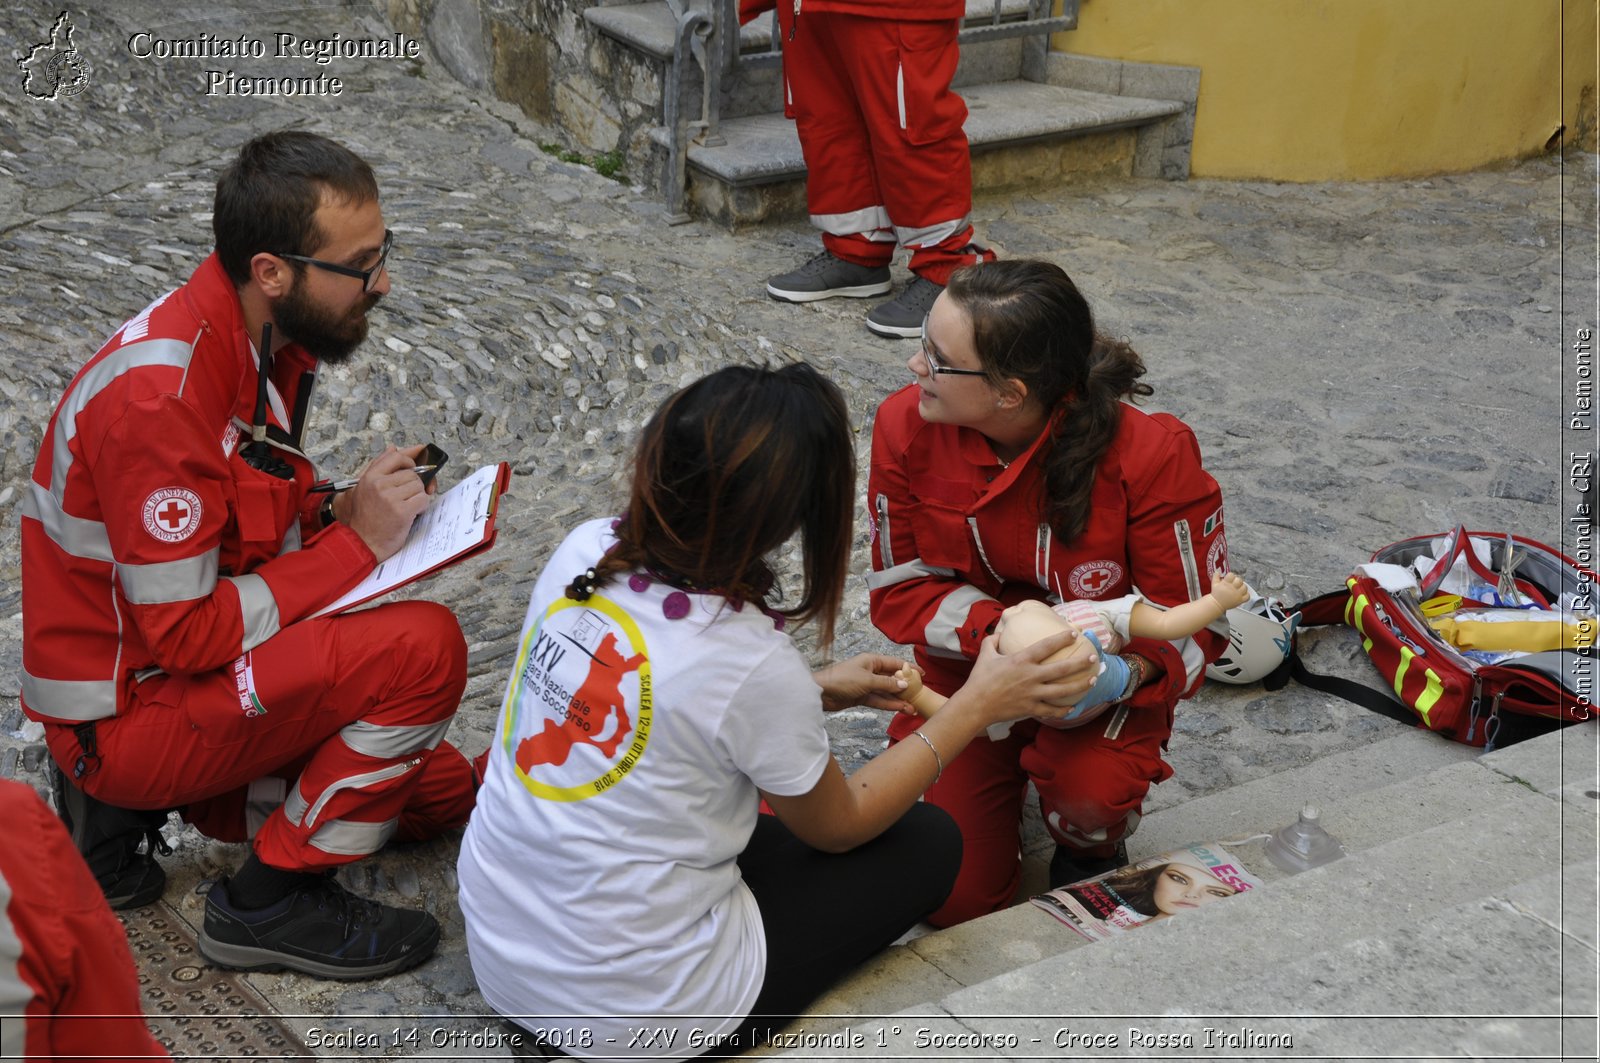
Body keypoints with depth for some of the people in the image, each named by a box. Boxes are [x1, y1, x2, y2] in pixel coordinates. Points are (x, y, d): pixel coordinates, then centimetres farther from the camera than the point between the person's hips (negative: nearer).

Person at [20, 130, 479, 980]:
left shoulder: (270, 337, -1)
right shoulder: (158, 395, -29)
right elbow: (187, 634, -27)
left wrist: (340, 512, -7)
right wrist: (356, 541, -22)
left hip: (194, 661, 9)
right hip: (124, 710, -9)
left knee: (441, 791, 14)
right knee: (423, 647, -25)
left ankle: (133, 811, 13)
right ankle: (271, 903, -7)